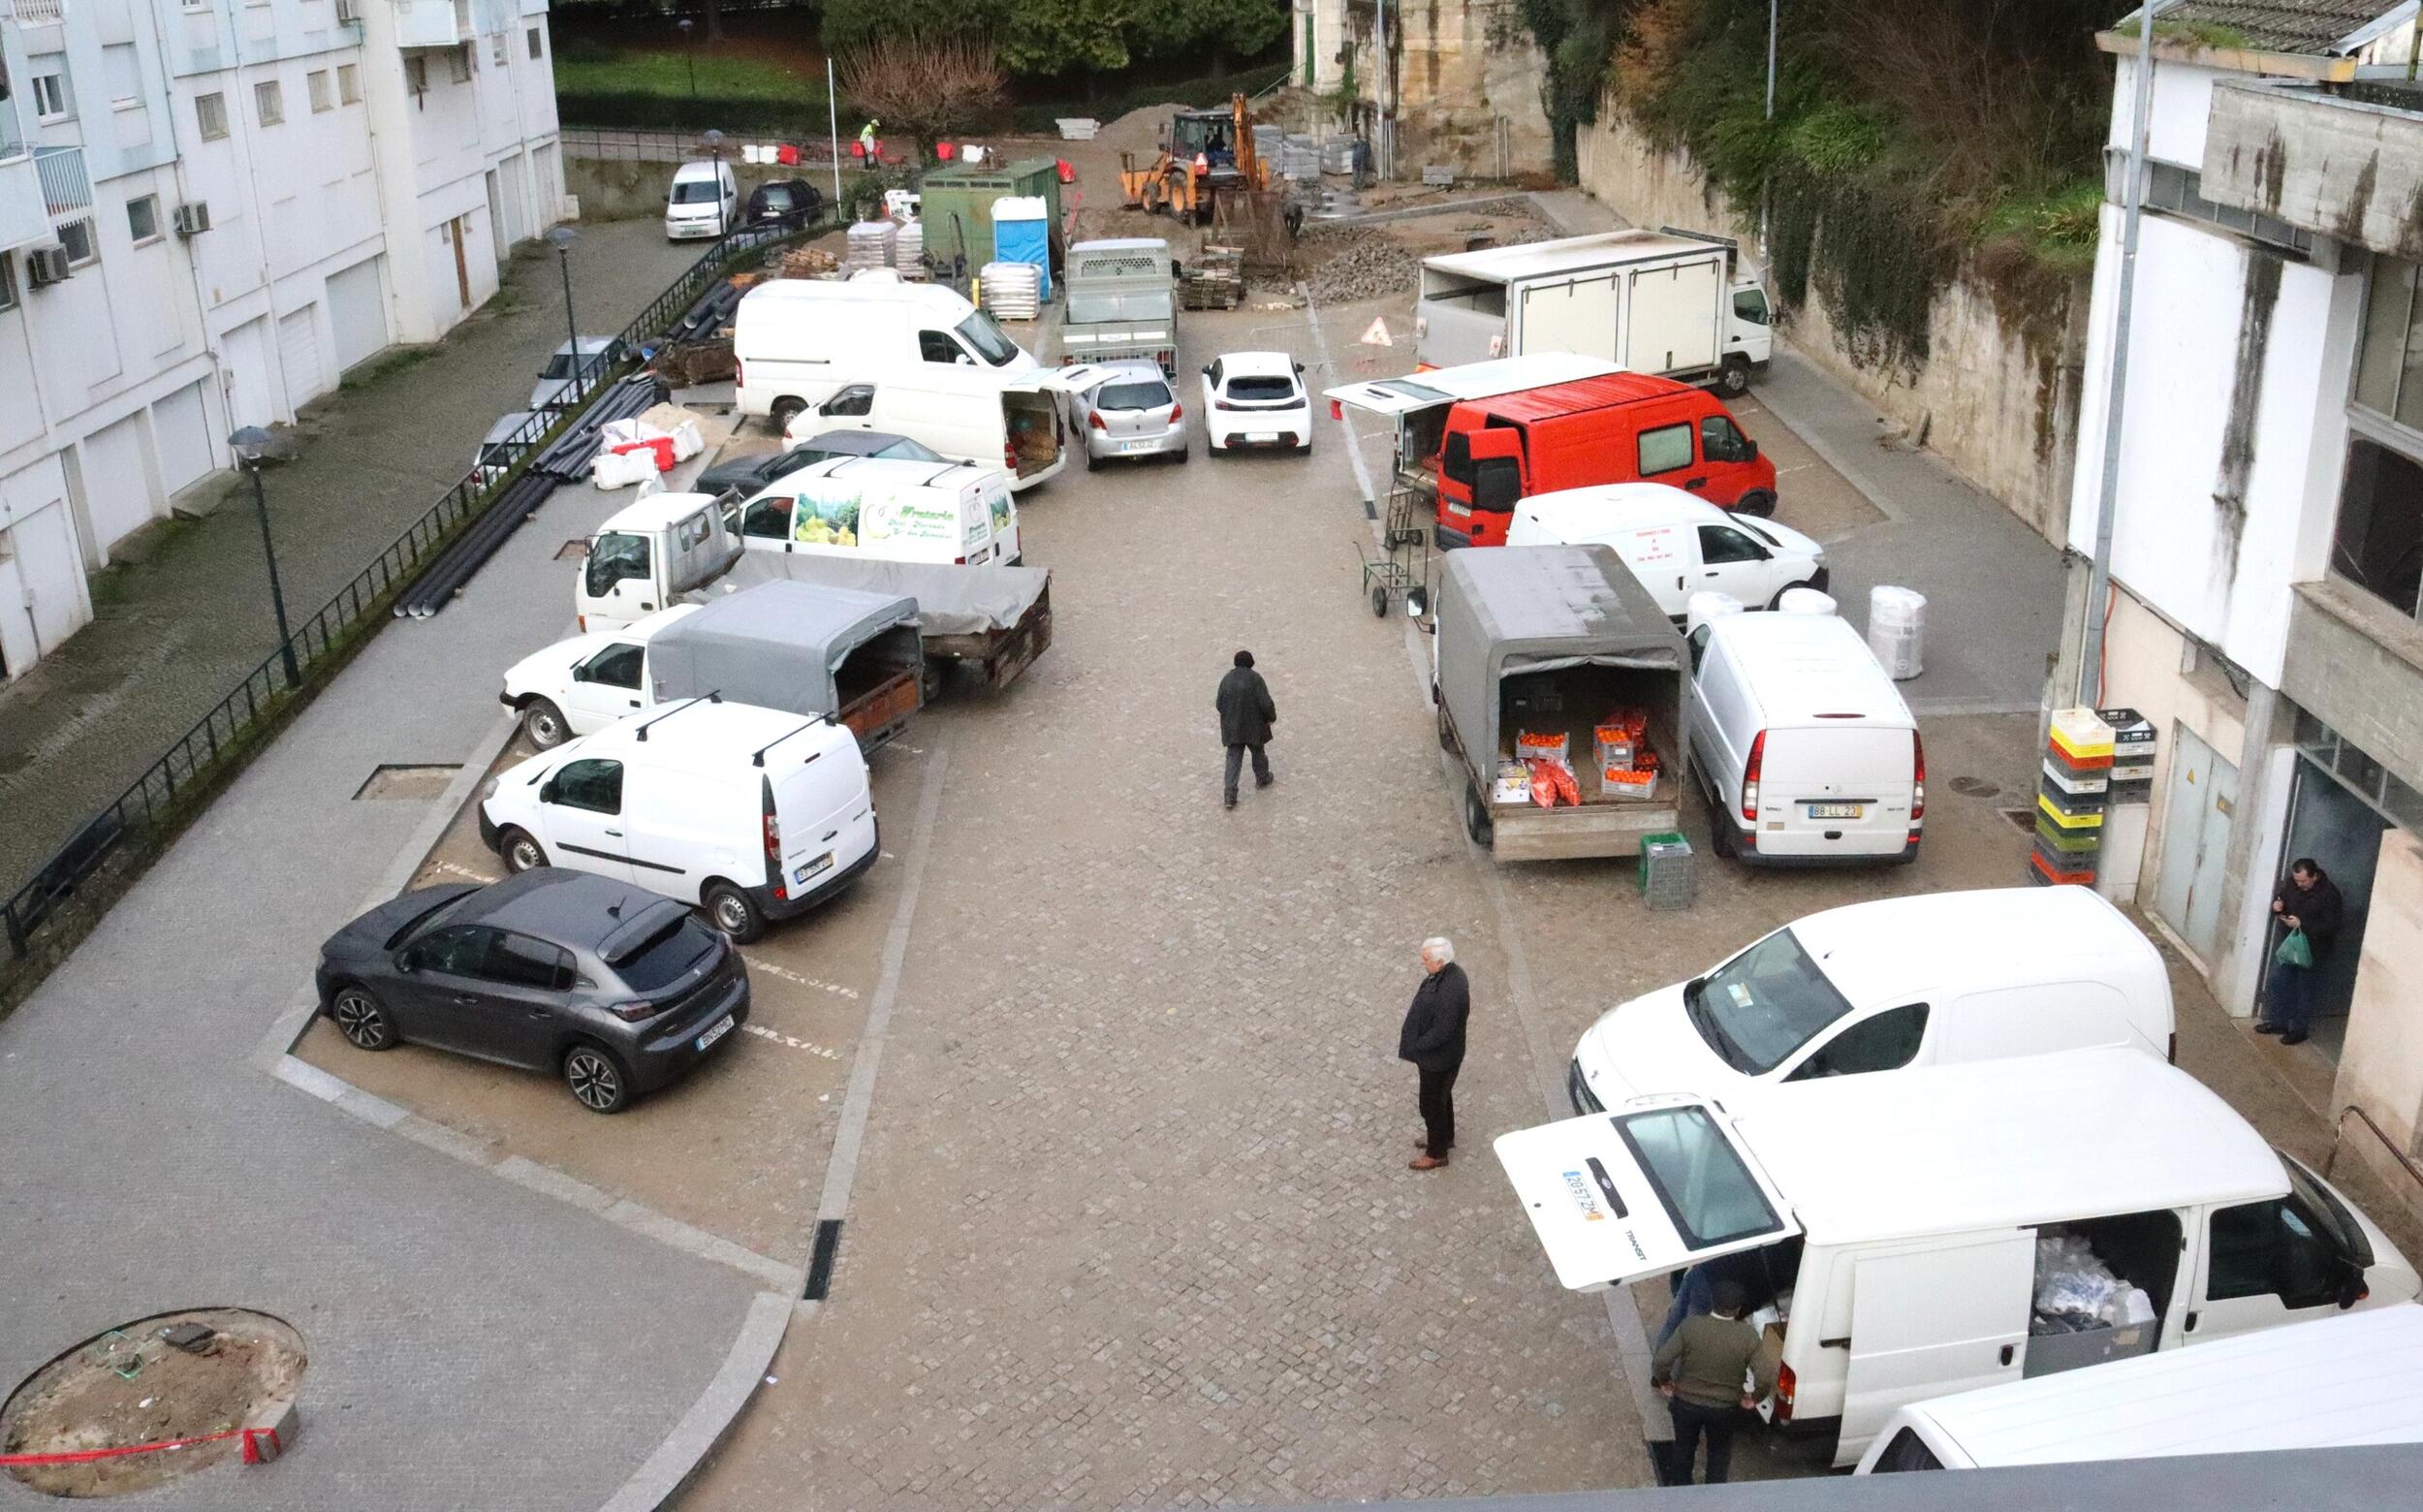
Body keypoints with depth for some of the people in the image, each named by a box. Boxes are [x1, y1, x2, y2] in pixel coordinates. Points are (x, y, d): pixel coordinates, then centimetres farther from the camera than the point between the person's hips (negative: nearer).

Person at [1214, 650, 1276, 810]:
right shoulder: (1255, 678, -14)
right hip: (1253, 726, -2)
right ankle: (1262, 778, 46)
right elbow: (1266, 703, -18)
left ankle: (1230, 794, -6)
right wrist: (1272, 717, 1)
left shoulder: (1227, 679, -3)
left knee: (1233, 758, 5)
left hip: (1232, 727, 2)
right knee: (1258, 752, 22)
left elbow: (1219, 705, 2)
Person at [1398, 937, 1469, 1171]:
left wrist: (1415, 1046, -17)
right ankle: (1445, 1137, 50)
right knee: (1442, 1096, 28)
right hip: (1439, 1054, 9)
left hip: (1438, 1058, -9)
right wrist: (1414, 1038, 9)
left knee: (1431, 1103, 11)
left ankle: (1436, 1153, 31)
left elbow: (1441, 1033, -30)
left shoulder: (1448, 992, -38)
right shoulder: (1449, 972, -8)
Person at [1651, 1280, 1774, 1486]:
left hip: (1686, 1402, 0)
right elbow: (1766, 1377, -24)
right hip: (1725, 1408, 0)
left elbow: (1660, 1361, -24)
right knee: (1719, 1452, 28)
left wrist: (1663, 1382, -4)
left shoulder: (1690, 1326, -24)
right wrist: (1754, 1397, -4)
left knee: (1684, 1446, 27)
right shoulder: (1748, 1336, -22)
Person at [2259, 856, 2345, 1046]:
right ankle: (2278, 1022, 23)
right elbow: (2280, 895, 13)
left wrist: (2302, 924, -29)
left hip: (2311, 947, -6)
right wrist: (2277, 905, -10)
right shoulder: (2291, 882, -5)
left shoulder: (2329, 894, -21)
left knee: (2302, 988, 3)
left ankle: (2299, 1029, 15)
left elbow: (2330, 927, -22)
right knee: (2278, 981, 9)